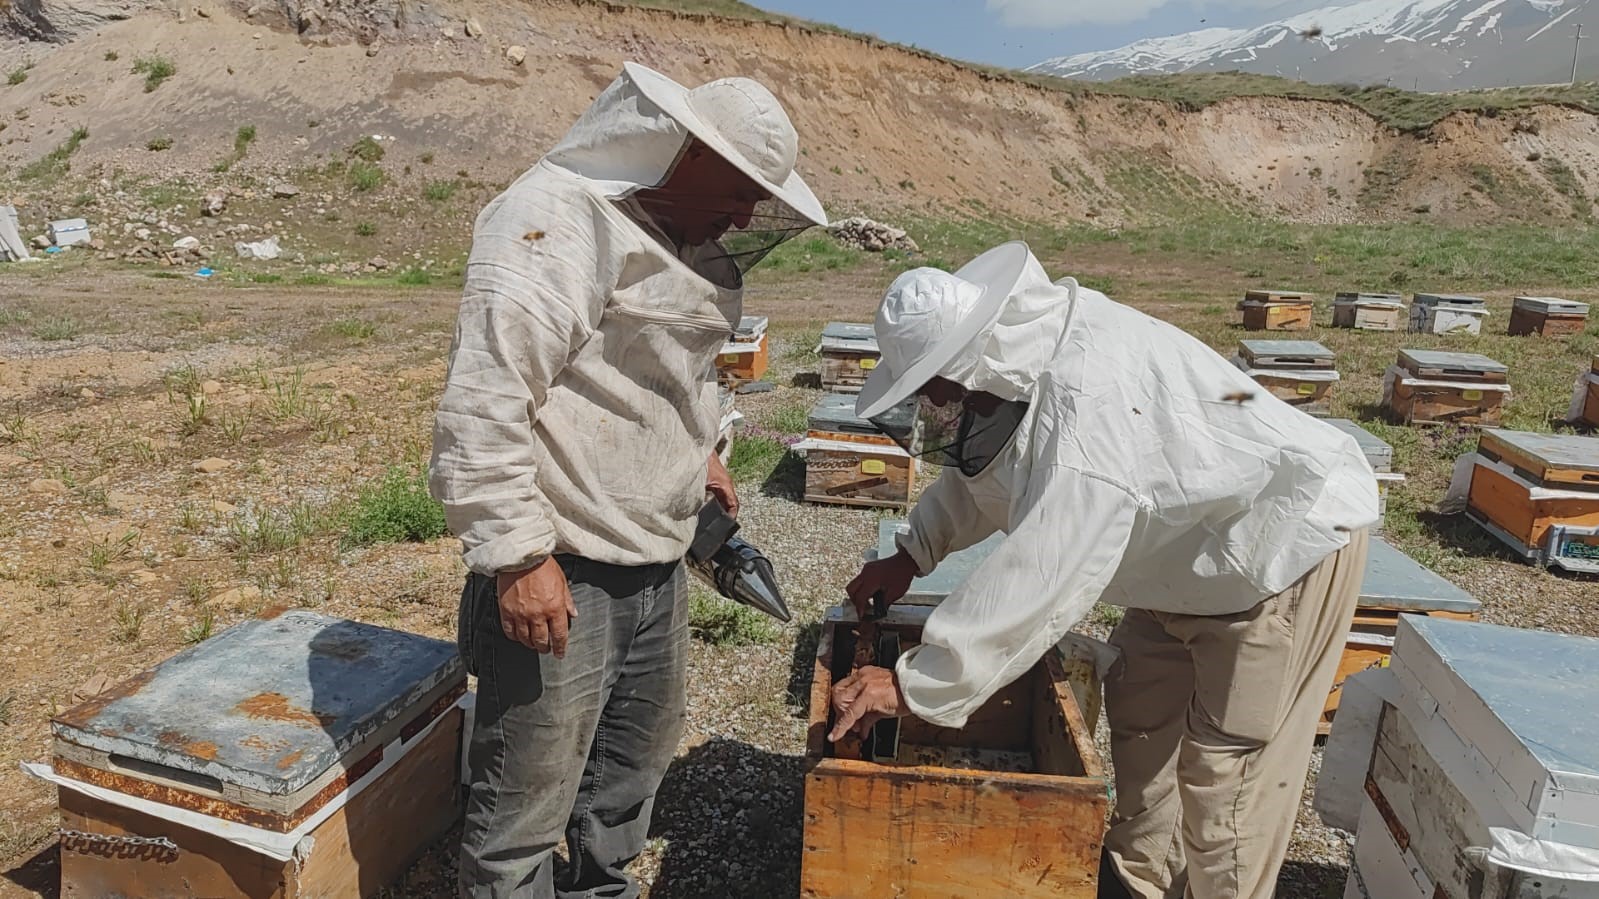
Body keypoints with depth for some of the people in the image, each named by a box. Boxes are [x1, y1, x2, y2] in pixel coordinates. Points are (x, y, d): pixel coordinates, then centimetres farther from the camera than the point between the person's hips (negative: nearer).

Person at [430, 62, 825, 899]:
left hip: (654, 563, 10)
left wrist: (695, 451, 19)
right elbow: (482, 399, -25)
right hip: (558, 576, -9)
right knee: (528, 797, 5)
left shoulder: (674, 230, 12)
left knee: (636, 760, 25)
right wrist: (517, 555, -25)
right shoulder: (556, 220, -19)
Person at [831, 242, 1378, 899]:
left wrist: (913, 687, -34)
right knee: (1140, 713, 18)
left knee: (1226, 763, -1)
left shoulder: (1089, 407, -39)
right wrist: (912, 555, 0)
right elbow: (980, 473, 8)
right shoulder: (1023, 358, -10)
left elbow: (1038, 584, -40)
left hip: (1290, 541, -9)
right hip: (1194, 545, 9)